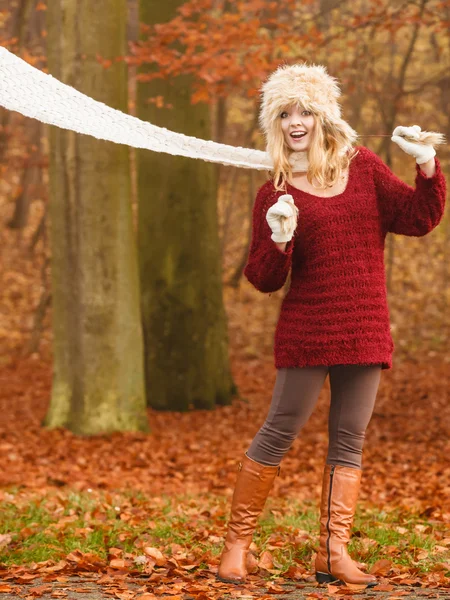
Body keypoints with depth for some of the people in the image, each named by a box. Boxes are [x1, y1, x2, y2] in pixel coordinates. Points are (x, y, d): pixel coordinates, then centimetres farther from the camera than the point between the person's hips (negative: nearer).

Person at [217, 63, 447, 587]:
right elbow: (262, 280, -1)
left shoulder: (363, 167, 8)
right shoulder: (275, 194, -1)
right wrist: (278, 240, -20)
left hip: (365, 331, 4)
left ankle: (333, 553, 10)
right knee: (279, 432, -3)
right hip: (306, 333, -4)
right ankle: (236, 544, 7)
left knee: (349, 441, 5)